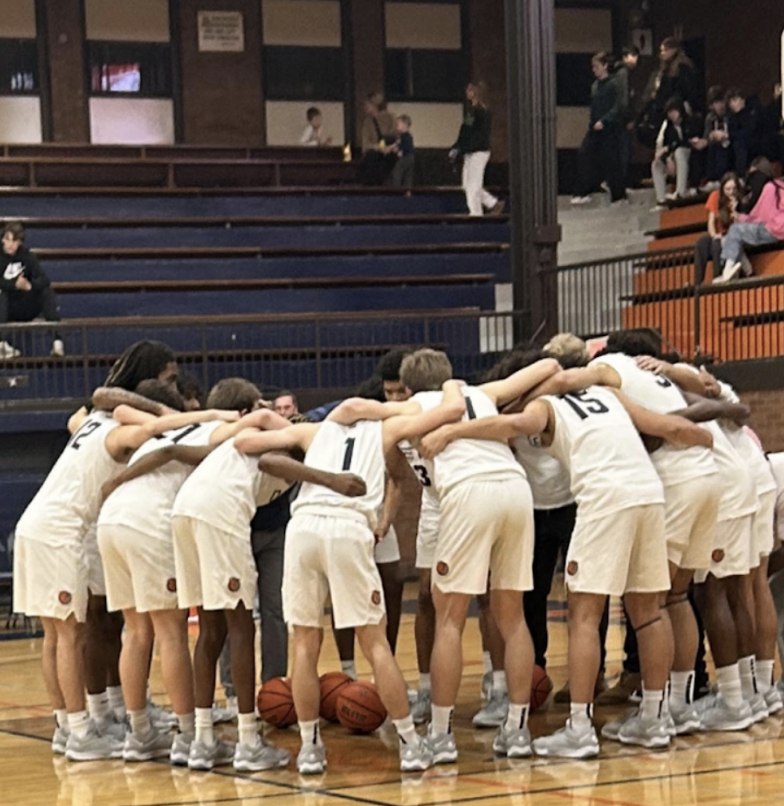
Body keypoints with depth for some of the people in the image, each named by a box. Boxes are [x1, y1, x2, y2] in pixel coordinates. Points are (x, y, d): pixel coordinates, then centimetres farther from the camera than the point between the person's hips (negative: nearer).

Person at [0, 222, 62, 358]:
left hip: (27, 310, 1)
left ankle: (57, 340, -32)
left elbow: (43, 279, -20)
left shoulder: (27, 256, -4)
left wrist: (30, 285, -41)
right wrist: (14, 285, -40)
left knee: (47, 291, -20)